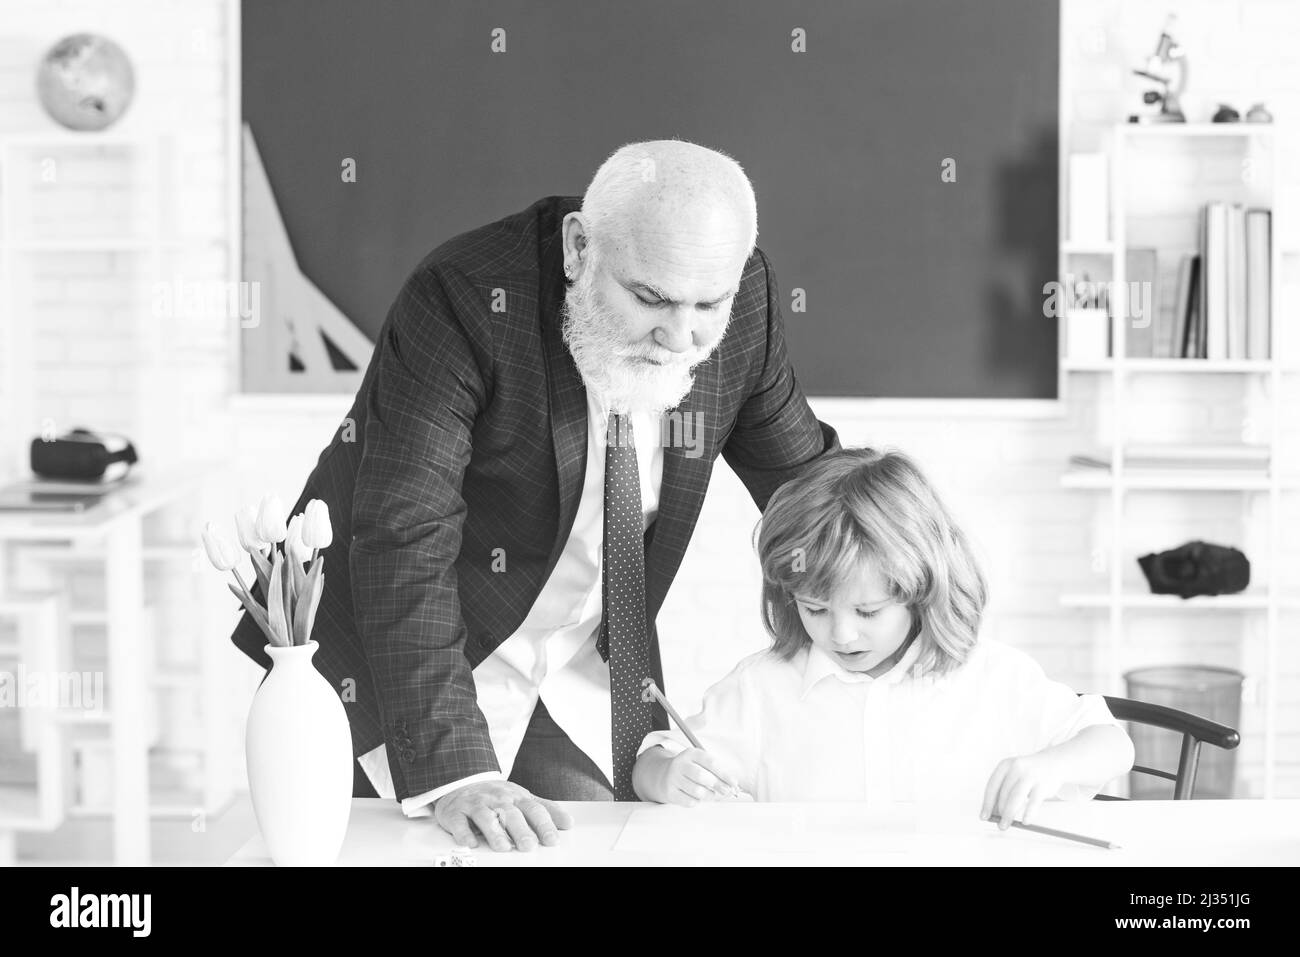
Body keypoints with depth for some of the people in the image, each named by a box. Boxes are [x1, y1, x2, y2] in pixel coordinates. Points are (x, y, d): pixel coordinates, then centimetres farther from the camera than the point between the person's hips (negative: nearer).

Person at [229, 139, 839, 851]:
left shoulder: (744, 295, -12)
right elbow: (403, 543, -33)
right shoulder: (462, 301, -28)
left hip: (589, 687, 4)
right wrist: (453, 774, -40)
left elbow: (802, 474, 5)